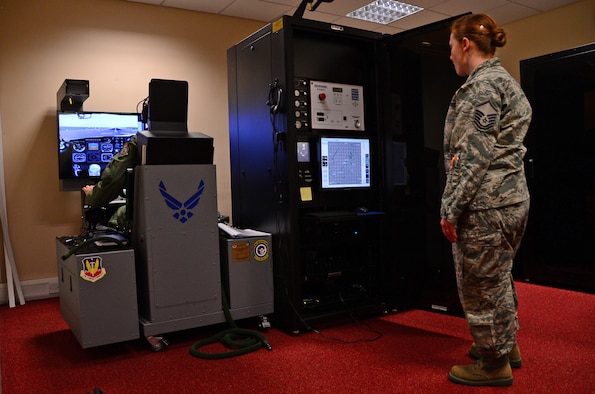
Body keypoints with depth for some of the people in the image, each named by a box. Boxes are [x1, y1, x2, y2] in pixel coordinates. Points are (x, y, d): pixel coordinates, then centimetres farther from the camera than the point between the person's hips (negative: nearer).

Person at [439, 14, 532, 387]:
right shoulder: (507, 81, 18)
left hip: (485, 205, -10)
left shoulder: (482, 85, -14)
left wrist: (451, 209, -17)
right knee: (500, 279, 22)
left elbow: (474, 155, -21)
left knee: (481, 286, 3)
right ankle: (508, 345, 38)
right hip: (513, 198, 11)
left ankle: (494, 364, 18)